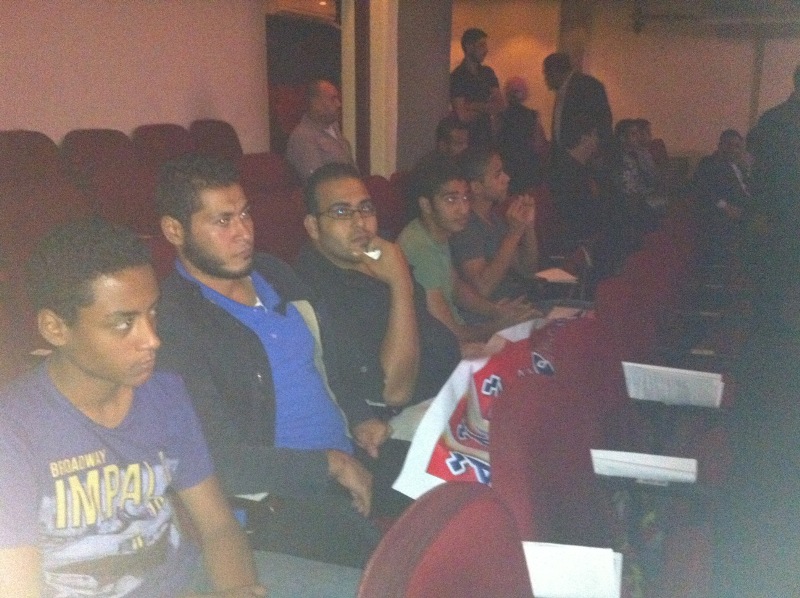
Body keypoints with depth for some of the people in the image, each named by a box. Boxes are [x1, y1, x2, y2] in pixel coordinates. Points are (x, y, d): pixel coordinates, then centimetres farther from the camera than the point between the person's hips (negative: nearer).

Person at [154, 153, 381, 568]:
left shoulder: (274, 273, 11)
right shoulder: (171, 320, -13)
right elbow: (218, 459, -16)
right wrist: (331, 464, -14)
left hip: (347, 466, 8)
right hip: (274, 502, -7)